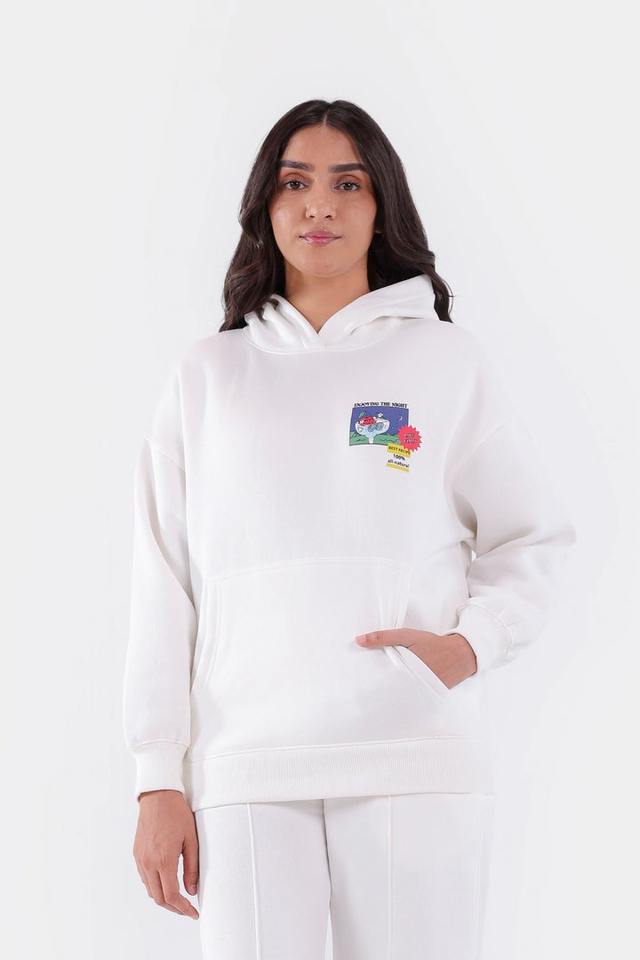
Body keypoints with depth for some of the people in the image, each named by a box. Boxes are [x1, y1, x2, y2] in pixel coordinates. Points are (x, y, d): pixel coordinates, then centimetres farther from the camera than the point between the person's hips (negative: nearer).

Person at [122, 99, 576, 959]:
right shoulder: (209, 374, 12)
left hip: (418, 758, -1)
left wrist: (474, 642, -9)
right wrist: (159, 778, 3)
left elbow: (534, 538, 11)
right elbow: (165, 582, 9)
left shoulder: (449, 360, 9)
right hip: (246, 765, 1)